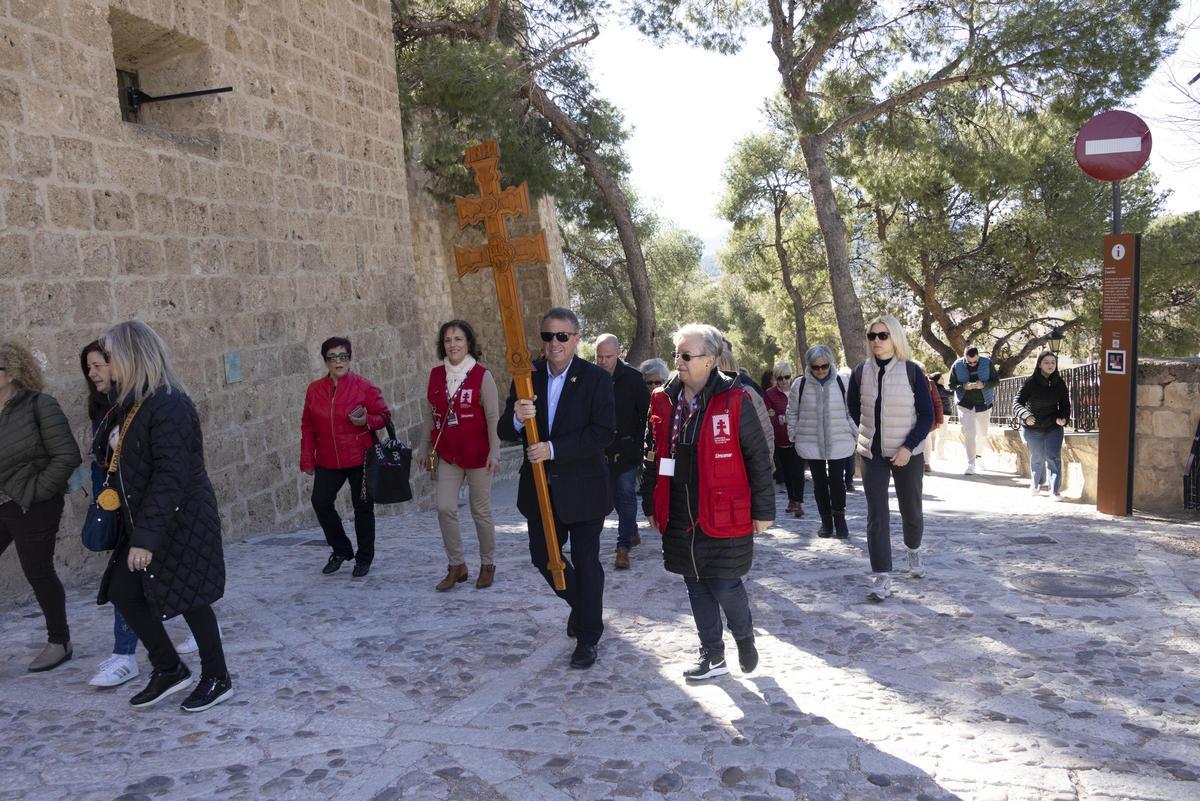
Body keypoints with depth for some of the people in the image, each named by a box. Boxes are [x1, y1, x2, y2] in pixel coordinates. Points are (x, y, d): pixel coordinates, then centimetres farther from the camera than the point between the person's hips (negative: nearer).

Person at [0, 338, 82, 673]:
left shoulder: (39, 406, -10)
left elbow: (68, 456, -13)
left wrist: (35, 491, -15)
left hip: (32, 508, -6)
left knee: (38, 572, 3)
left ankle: (59, 642, 21)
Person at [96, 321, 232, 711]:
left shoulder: (168, 405, -21)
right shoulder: (133, 403, 9)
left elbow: (170, 476, -26)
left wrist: (145, 536, -27)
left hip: (181, 521, -9)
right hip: (145, 520, 9)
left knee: (189, 599, 2)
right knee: (122, 590, 10)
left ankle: (217, 680, 21)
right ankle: (169, 669, 25)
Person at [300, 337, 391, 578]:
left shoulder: (364, 387, -6)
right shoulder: (315, 389, 5)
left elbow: (384, 415, 0)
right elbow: (308, 426, 9)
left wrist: (367, 421, -21)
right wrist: (308, 459, 6)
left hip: (360, 459, -3)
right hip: (328, 461, 3)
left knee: (363, 508, 5)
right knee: (320, 502, -4)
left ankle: (364, 558, 21)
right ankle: (341, 549, 18)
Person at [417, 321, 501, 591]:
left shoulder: (482, 376, -8)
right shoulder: (435, 375, 5)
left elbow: (493, 417, -9)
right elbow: (429, 415, 11)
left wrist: (494, 452, -15)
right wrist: (423, 448, 12)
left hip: (477, 454, -3)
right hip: (447, 455, 4)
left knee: (481, 512, 6)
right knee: (445, 509, -6)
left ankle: (487, 565, 23)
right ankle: (456, 566, 10)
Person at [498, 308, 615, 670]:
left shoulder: (596, 379, -11)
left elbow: (602, 432, -18)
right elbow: (505, 431, -2)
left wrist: (554, 449, -26)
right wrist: (517, 418, -26)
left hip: (583, 489, -4)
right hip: (540, 488, 4)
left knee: (586, 561, 6)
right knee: (543, 556, 15)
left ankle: (588, 637, 23)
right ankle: (580, 604, 43)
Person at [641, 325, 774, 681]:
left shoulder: (734, 400, -11)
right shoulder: (663, 401, 4)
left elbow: (758, 457, -6)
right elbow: (653, 457, 13)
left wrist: (763, 509, -4)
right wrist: (650, 504, 15)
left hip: (724, 516, -5)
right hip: (679, 517, 5)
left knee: (725, 586, 0)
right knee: (696, 586, 14)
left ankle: (745, 638, 32)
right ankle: (713, 656, 30)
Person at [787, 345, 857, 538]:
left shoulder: (841, 383, 0)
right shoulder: (800, 384, -1)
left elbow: (852, 411, 8)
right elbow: (792, 412, 9)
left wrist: (853, 433, 3)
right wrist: (794, 435, 4)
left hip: (839, 443, -1)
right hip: (811, 443, 1)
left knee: (837, 481, -2)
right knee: (819, 482, 8)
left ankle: (839, 519, 16)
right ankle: (826, 522, 19)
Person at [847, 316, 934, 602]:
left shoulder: (912, 371, -9)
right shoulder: (861, 372, -3)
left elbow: (927, 415, -7)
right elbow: (853, 409, 14)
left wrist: (908, 447, -17)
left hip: (908, 454, -1)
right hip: (872, 455, 1)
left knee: (911, 510, 14)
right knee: (876, 516, -4)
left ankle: (914, 551, 44)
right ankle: (882, 576, 1)